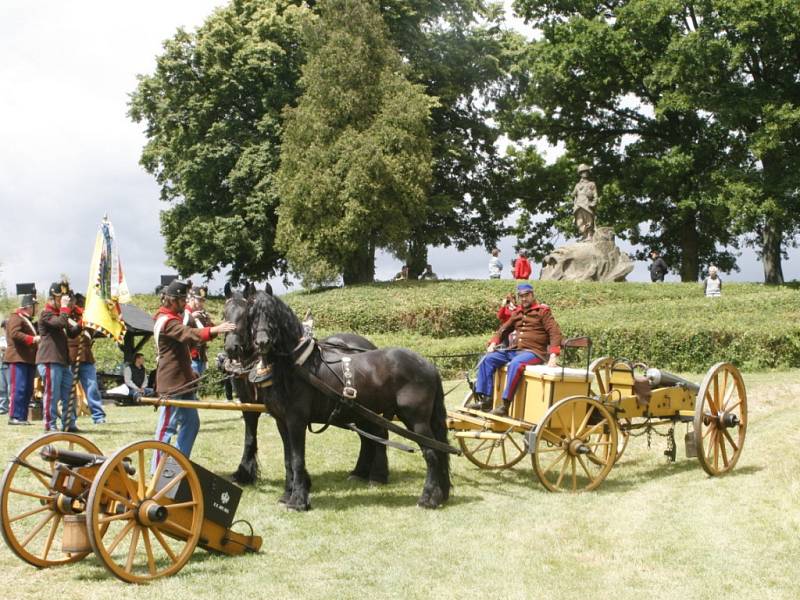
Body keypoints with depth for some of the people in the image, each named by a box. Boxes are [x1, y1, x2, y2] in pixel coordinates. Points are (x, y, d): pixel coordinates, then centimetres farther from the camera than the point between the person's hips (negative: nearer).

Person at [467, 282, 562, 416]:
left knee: (515, 364, -36)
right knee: (488, 359, -11)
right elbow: (504, 329, 25)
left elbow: (555, 332, -7)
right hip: (514, 350, 7)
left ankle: (505, 405, -35)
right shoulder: (517, 313, 19)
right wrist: (493, 343, 5)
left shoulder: (543, 311, 2)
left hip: (533, 352, -7)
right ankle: (484, 399, -15)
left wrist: (553, 356, -20)